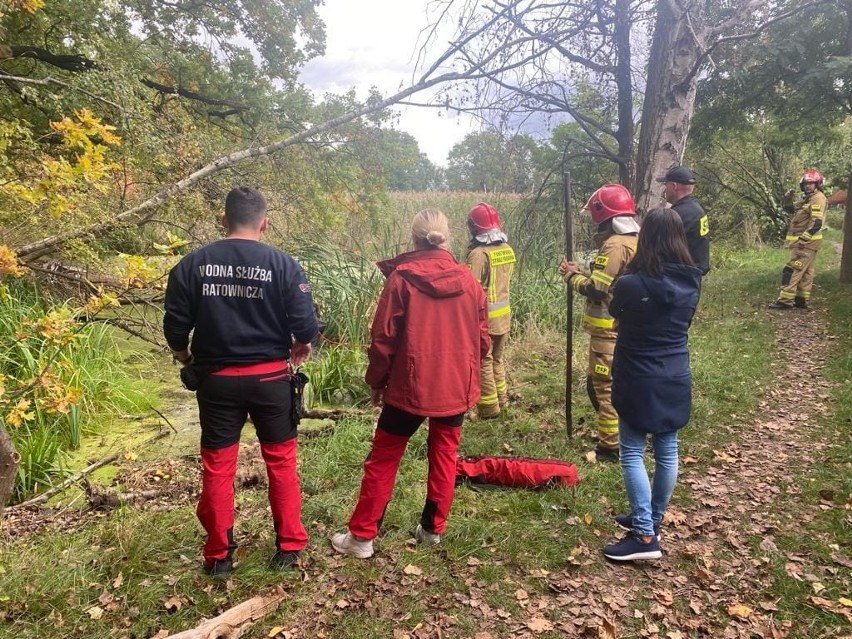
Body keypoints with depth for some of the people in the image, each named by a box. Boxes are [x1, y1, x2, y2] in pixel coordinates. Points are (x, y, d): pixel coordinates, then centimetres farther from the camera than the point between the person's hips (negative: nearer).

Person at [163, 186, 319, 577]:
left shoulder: (193, 264, -3)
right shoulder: (282, 264, -9)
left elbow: (175, 327, -2)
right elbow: (306, 327, -12)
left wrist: (187, 359, 18)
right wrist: (298, 349, 10)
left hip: (217, 379, 1)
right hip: (270, 378, -1)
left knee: (217, 465, 13)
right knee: (281, 460, 14)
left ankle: (219, 555, 24)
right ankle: (288, 546, 22)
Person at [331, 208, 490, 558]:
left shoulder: (401, 277, -10)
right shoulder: (468, 280, 0)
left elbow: (383, 337, -9)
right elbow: (482, 338, 6)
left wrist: (376, 381, 4)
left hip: (410, 385, -3)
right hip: (456, 386, 4)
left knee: (383, 458, 8)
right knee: (444, 455, 18)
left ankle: (361, 536, 14)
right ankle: (433, 528, 27)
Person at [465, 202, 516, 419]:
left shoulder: (479, 254, -21)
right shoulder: (508, 250, 2)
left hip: (485, 317, -7)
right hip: (504, 315, 7)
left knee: (483, 362, 6)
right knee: (497, 359, 22)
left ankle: (489, 407, 14)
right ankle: (501, 399, 33)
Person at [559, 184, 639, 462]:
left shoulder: (615, 245, -19)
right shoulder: (634, 241, 11)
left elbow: (596, 289, -22)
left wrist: (572, 275, -6)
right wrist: (582, 273, 8)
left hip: (608, 329, -10)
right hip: (624, 326, 10)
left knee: (605, 388, 0)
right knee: (598, 384, 20)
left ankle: (610, 447, 9)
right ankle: (623, 436, 31)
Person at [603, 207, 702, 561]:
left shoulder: (630, 284, -19)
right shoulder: (691, 283, -3)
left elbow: (615, 313, 3)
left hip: (639, 382, -6)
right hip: (676, 380, 6)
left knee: (632, 453, 3)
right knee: (667, 451, 14)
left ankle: (645, 536, 3)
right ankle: (651, 520, 30)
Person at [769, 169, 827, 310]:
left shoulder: (818, 198, -13)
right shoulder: (807, 198, 18)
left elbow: (816, 222, -23)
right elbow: (789, 209, 23)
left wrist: (804, 238, -27)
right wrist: (787, 199, 2)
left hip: (806, 242, -10)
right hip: (806, 242, 10)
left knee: (791, 270, -12)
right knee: (805, 272, 12)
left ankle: (785, 300, -13)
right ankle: (801, 300, 17)